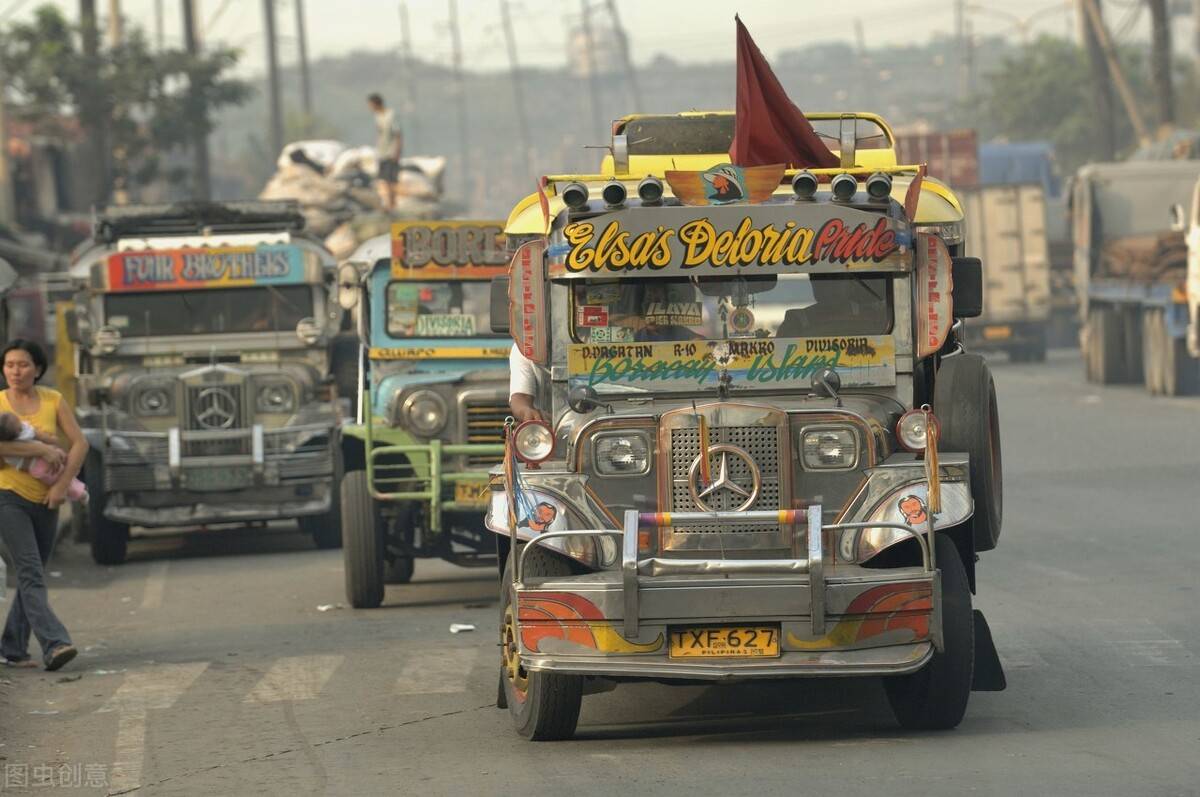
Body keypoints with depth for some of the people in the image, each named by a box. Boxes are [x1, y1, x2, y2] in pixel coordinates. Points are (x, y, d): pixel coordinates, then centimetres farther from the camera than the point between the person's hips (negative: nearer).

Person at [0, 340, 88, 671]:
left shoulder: (53, 400, 5)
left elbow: (79, 443, 1)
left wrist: (63, 484, -11)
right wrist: (43, 450, -23)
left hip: (45, 500, 4)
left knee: (32, 575, 9)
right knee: (30, 572, -16)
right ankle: (54, 644, -27)